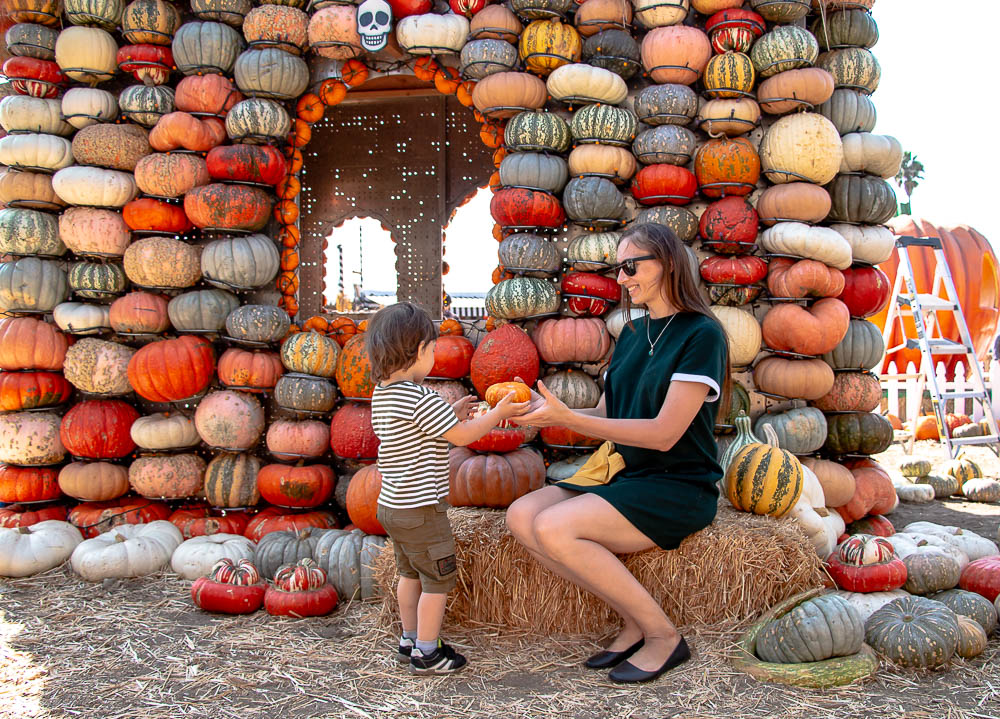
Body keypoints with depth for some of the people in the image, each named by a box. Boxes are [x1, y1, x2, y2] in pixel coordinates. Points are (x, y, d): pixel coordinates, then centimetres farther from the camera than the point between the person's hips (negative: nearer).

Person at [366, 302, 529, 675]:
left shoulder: (382, 394, 6)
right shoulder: (421, 399, -24)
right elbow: (462, 436, -19)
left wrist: (450, 414, 14)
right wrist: (497, 413, -7)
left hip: (392, 505, 10)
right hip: (421, 508, -10)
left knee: (410, 573, 22)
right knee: (438, 578, 4)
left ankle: (409, 640, 34)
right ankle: (426, 653, 12)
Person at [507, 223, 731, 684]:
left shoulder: (701, 334, -12)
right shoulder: (631, 333, 13)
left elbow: (663, 433, -19)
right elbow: (605, 415, 13)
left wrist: (566, 418, -22)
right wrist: (543, 410, -5)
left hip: (678, 489, -8)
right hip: (626, 476, 8)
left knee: (554, 527, -25)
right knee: (521, 517, -12)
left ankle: (663, 635, -8)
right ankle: (635, 620, -2)